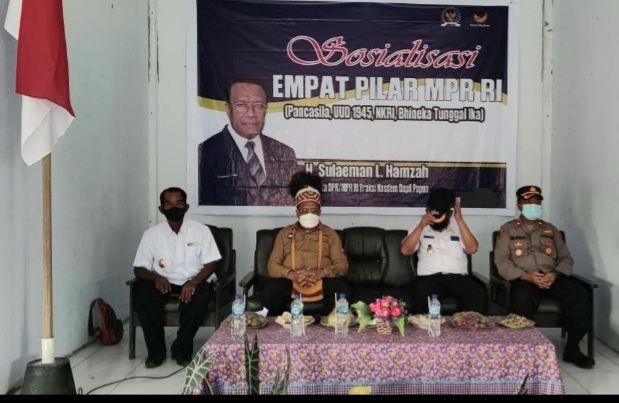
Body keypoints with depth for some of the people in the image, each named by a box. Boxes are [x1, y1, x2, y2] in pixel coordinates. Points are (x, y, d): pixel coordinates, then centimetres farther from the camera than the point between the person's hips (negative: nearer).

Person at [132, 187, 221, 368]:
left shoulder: (201, 231, -3)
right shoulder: (151, 234, 0)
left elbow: (210, 265, -6)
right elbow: (139, 269, 0)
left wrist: (193, 282, -25)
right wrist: (156, 277, -22)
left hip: (194, 281, -1)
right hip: (164, 282, 1)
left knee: (203, 293, -34)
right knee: (143, 293, -29)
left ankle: (182, 349, -16)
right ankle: (156, 350, -13)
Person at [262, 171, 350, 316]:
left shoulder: (330, 234, 16)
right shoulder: (284, 233, 17)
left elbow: (342, 265, 5)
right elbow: (272, 265, 6)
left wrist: (322, 273, -18)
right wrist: (291, 274, -17)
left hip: (322, 283, 0)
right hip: (290, 282, 0)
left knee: (343, 290, -32)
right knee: (270, 289, -32)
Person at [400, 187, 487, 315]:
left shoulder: (459, 228, 19)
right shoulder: (420, 229, 17)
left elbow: (472, 249, 0)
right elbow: (405, 251, 1)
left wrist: (460, 220, -4)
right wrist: (420, 226, -6)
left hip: (458, 277, 1)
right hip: (429, 277, -1)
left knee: (478, 293, -30)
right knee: (421, 294, -36)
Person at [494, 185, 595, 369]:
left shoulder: (550, 229, 22)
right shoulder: (507, 229, 11)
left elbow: (566, 258, 14)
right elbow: (501, 260, -1)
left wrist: (555, 274, -9)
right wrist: (527, 276, -15)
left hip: (552, 277, 3)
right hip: (524, 278, -3)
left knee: (579, 293, -27)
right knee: (523, 300, -38)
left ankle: (572, 348, -14)